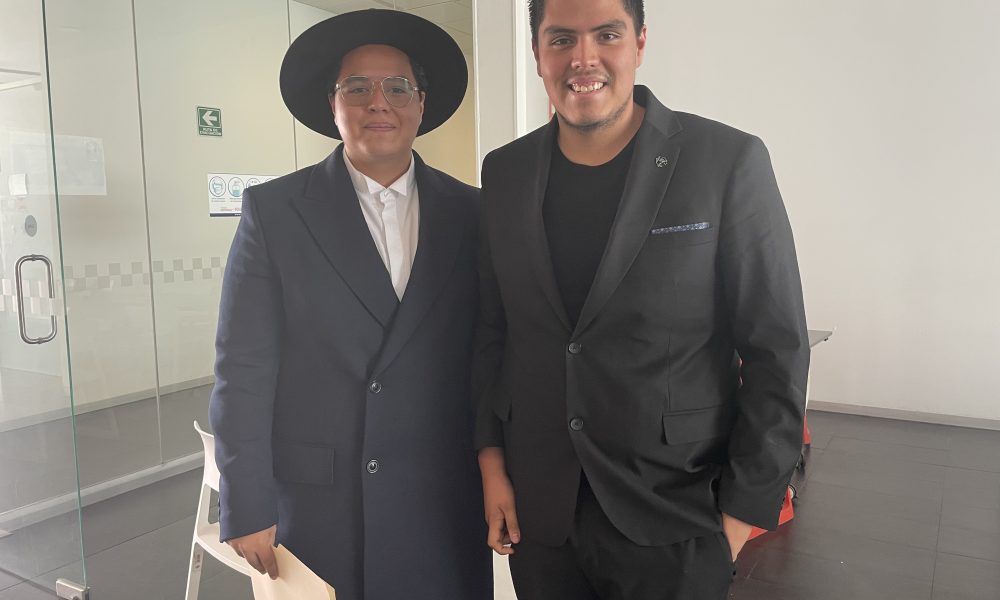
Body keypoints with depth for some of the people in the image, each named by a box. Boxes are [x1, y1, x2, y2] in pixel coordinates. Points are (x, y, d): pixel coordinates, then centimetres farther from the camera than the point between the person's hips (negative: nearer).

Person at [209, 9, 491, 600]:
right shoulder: (273, 210, -4)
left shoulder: (470, 213, 1)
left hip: (444, 504, 2)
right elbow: (244, 371, -6)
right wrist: (247, 508, -7)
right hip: (314, 504, -1)